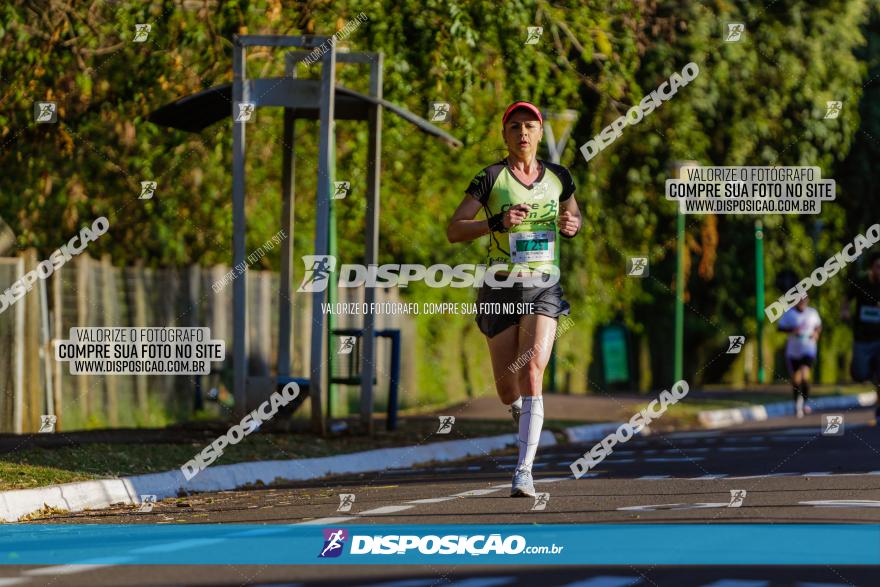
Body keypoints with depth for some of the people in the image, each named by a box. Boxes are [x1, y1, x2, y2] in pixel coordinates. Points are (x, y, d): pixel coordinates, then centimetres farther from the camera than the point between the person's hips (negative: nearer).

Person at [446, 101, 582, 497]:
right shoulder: (490, 179, -2)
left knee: (532, 370, -20)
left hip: (543, 289, 1)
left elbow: (574, 215, 25)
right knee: (507, 388, 5)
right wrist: (497, 223, -21)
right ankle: (521, 413, 45)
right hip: (501, 289, -1)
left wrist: (572, 225, 1)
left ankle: (524, 471, -21)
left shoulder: (558, 177, 7)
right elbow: (453, 230, -6)